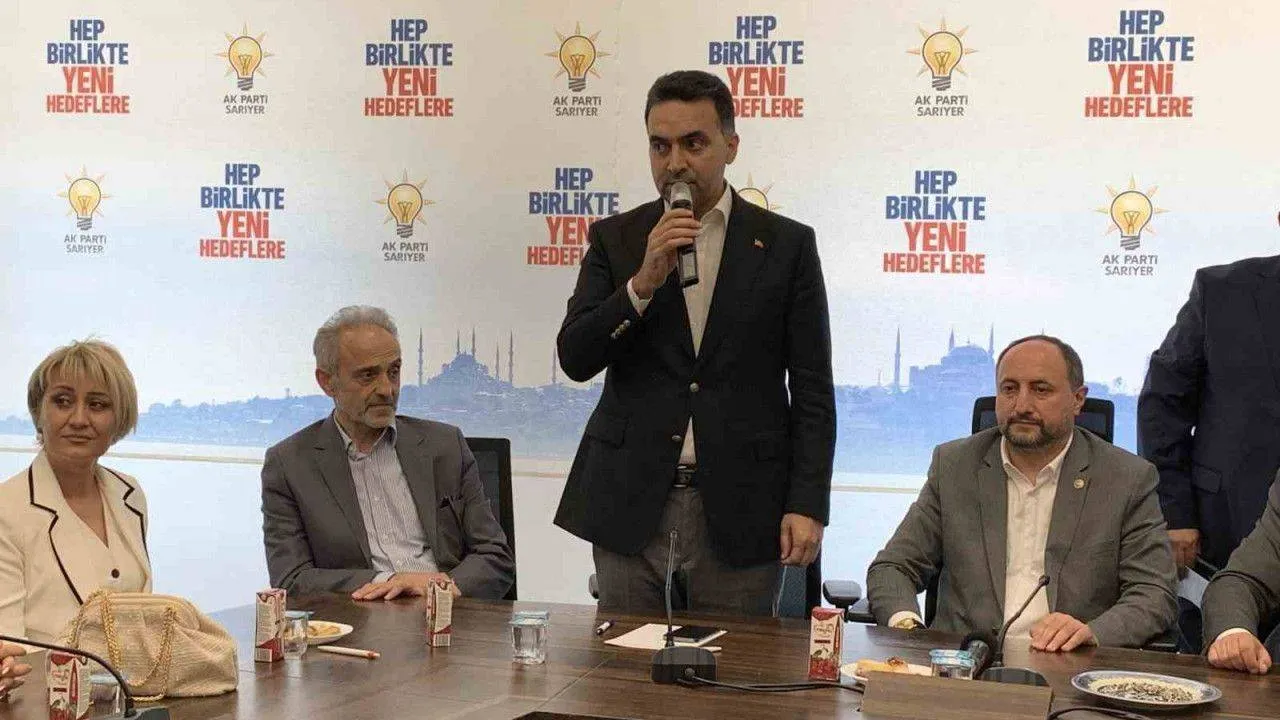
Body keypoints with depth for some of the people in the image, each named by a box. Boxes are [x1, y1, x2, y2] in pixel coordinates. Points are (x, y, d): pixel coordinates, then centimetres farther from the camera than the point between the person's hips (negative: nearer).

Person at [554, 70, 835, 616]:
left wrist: (808, 504, -6)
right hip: (630, 507, 1)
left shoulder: (787, 245, 3)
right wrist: (644, 282, -16)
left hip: (738, 512, -1)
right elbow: (574, 358, -2)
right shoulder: (616, 239, 7)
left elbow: (812, 391, 2)